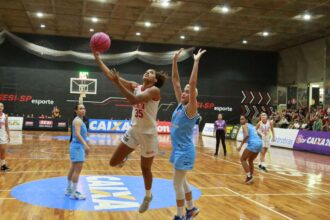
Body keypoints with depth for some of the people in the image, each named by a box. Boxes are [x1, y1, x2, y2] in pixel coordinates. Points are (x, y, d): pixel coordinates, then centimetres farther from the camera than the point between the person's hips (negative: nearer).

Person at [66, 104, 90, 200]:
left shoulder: (79, 120, 16)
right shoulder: (77, 120, -15)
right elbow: (77, 134, -29)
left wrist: (85, 145, 30)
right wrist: (85, 144, -41)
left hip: (79, 146, 11)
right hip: (77, 147, -11)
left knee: (73, 169, 18)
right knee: (77, 170, -10)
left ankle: (69, 189, 30)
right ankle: (74, 193, -7)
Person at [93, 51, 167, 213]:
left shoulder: (155, 90, -16)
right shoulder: (135, 86, 2)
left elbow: (133, 100, -32)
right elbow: (110, 76, -4)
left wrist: (118, 82, -33)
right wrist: (97, 57, -10)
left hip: (148, 134, -5)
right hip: (134, 131, 5)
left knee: (145, 168, 12)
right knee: (113, 162, 2)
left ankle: (148, 196, 37)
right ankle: (124, 158, 38)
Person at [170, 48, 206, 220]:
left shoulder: (190, 109, -13)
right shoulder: (180, 104, 6)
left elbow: (193, 85, -25)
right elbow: (175, 81, 6)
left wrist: (196, 62, -25)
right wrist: (175, 61, 2)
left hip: (185, 150, -8)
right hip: (178, 148, 8)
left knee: (177, 184, -3)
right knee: (182, 182, 18)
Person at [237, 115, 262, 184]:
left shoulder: (244, 125, 2)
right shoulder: (251, 125, 26)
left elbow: (247, 135, -17)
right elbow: (259, 134, 35)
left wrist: (241, 145, -15)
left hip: (253, 144, -8)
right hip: (259, 143, 8)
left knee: (243, 159, 7)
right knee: (250, 160, 24)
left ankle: (249, 176, -1)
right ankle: (251, 177, 25)